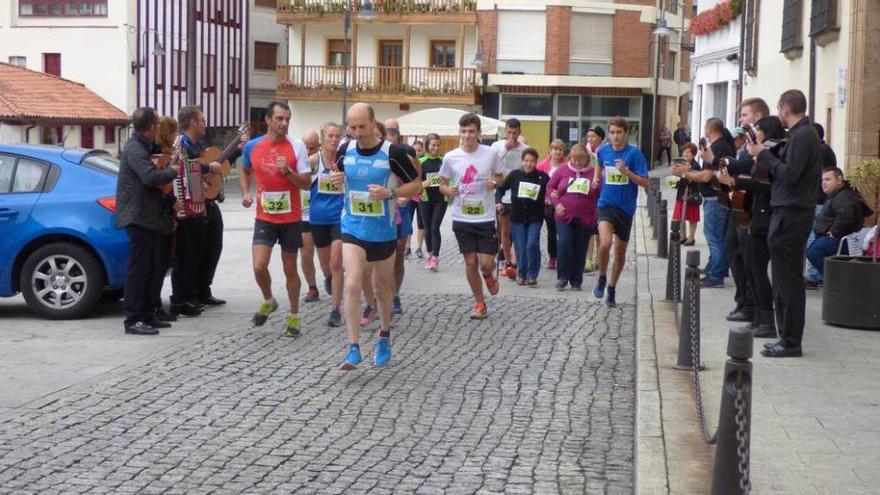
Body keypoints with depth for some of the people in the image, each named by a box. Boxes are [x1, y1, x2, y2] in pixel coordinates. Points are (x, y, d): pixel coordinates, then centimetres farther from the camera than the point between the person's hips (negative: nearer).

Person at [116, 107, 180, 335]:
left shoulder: (142, 147, 17)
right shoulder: (134, 149, -16)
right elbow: (150, 177, -30)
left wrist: (168, 166, 9)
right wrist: (172, 171, -14)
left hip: (148, 216, 11)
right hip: (138, 217, -11)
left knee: (151, 267, 14)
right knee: (138, 269, -8)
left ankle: (147, 315, 21)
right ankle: (133, 320, -6)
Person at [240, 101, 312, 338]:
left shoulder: (295, 146, -8)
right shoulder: (252, 146, -1)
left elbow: (307, 183, -7)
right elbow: (245, 171, 20)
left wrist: (288, 171, -23)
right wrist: (246, 192, 3)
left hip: (291, 218, -1)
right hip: (264, 217, 1)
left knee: (290, 268, 8)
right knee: (259, 266, -10)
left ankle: (294, 317, 23)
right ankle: (268, 301, 20)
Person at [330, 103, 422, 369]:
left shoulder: (393, 153, -13)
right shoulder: (345, 151, -2)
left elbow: (416, 185, -6)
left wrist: (390, 193, -23)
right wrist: (336, 178, -6)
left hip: (384, 232, -1)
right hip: (353, 230, 1)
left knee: (382, 287, 15)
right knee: (352, 285, -15)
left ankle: (384, 336, 40)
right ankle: (354, 348, -11)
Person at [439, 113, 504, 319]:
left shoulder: (491, 154, -6)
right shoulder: (450, 157, -4)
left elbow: (500, 177, 9)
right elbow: (442, 185, 7)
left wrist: (494, 183, -13)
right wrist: (448, 190, -16)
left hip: (486, 218, -1)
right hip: (462, 218, 1)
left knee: (486, 263, -5)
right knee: (470, 262, 6)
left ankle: (488, 276, 34)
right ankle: (480, 303, 23)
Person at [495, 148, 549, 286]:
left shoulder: (543, 177, -4)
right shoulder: (514, 175, -1)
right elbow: (501, 189, 7)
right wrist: (498, 202, -7)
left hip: (535, 218, -2)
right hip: (517, 217, 2)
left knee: (532, 245, -13)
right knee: (520, 247, 3)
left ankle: (532, 275, 1)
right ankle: (521, 274, 18)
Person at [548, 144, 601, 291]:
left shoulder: (594, 172, 3)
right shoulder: (563, 170, 5)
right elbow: (550, 187, 10)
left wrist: (595, 187, -11)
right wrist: (556, 203, -2)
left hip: (585, 218, 0)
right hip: (564, 216, 0)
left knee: (580, 249, 4)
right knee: (564, 243, -16)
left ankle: (576, 281, 16)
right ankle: (562, 278, -4)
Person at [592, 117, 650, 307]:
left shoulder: (634, 154, -8)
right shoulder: (603, 151, 3)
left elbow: (645, 182, -12)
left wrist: (626, 172, -23)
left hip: (626, 207, 0)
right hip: (606, 204, 0)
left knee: (620, 252, 10)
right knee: (605, 243, -24)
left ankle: (612, 287, 30)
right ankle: (602, 278, 1)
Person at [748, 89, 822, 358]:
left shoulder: (801, 136, -14)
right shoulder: (805, 134, 16)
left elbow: (790, 174, -22)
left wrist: (764, 155, -12)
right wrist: (765, 155, 9)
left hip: (790, 215, -10)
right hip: (791, 212, 10)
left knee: (788, 280, -6)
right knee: (785, 279, 14)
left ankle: (791, 342, -2)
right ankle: (787, 337, 19)